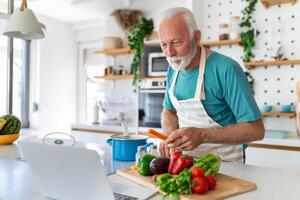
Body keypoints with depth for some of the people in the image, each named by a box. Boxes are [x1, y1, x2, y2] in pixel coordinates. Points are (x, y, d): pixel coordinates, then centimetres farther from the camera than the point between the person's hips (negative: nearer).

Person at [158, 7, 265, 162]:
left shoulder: (226, 70, -17)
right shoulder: (173, 68, 2)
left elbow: (255, 130, -16)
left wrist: (202, 135, -26)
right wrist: (171, 137, -6)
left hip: (224, 165, -4)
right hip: (187, 161, 5)